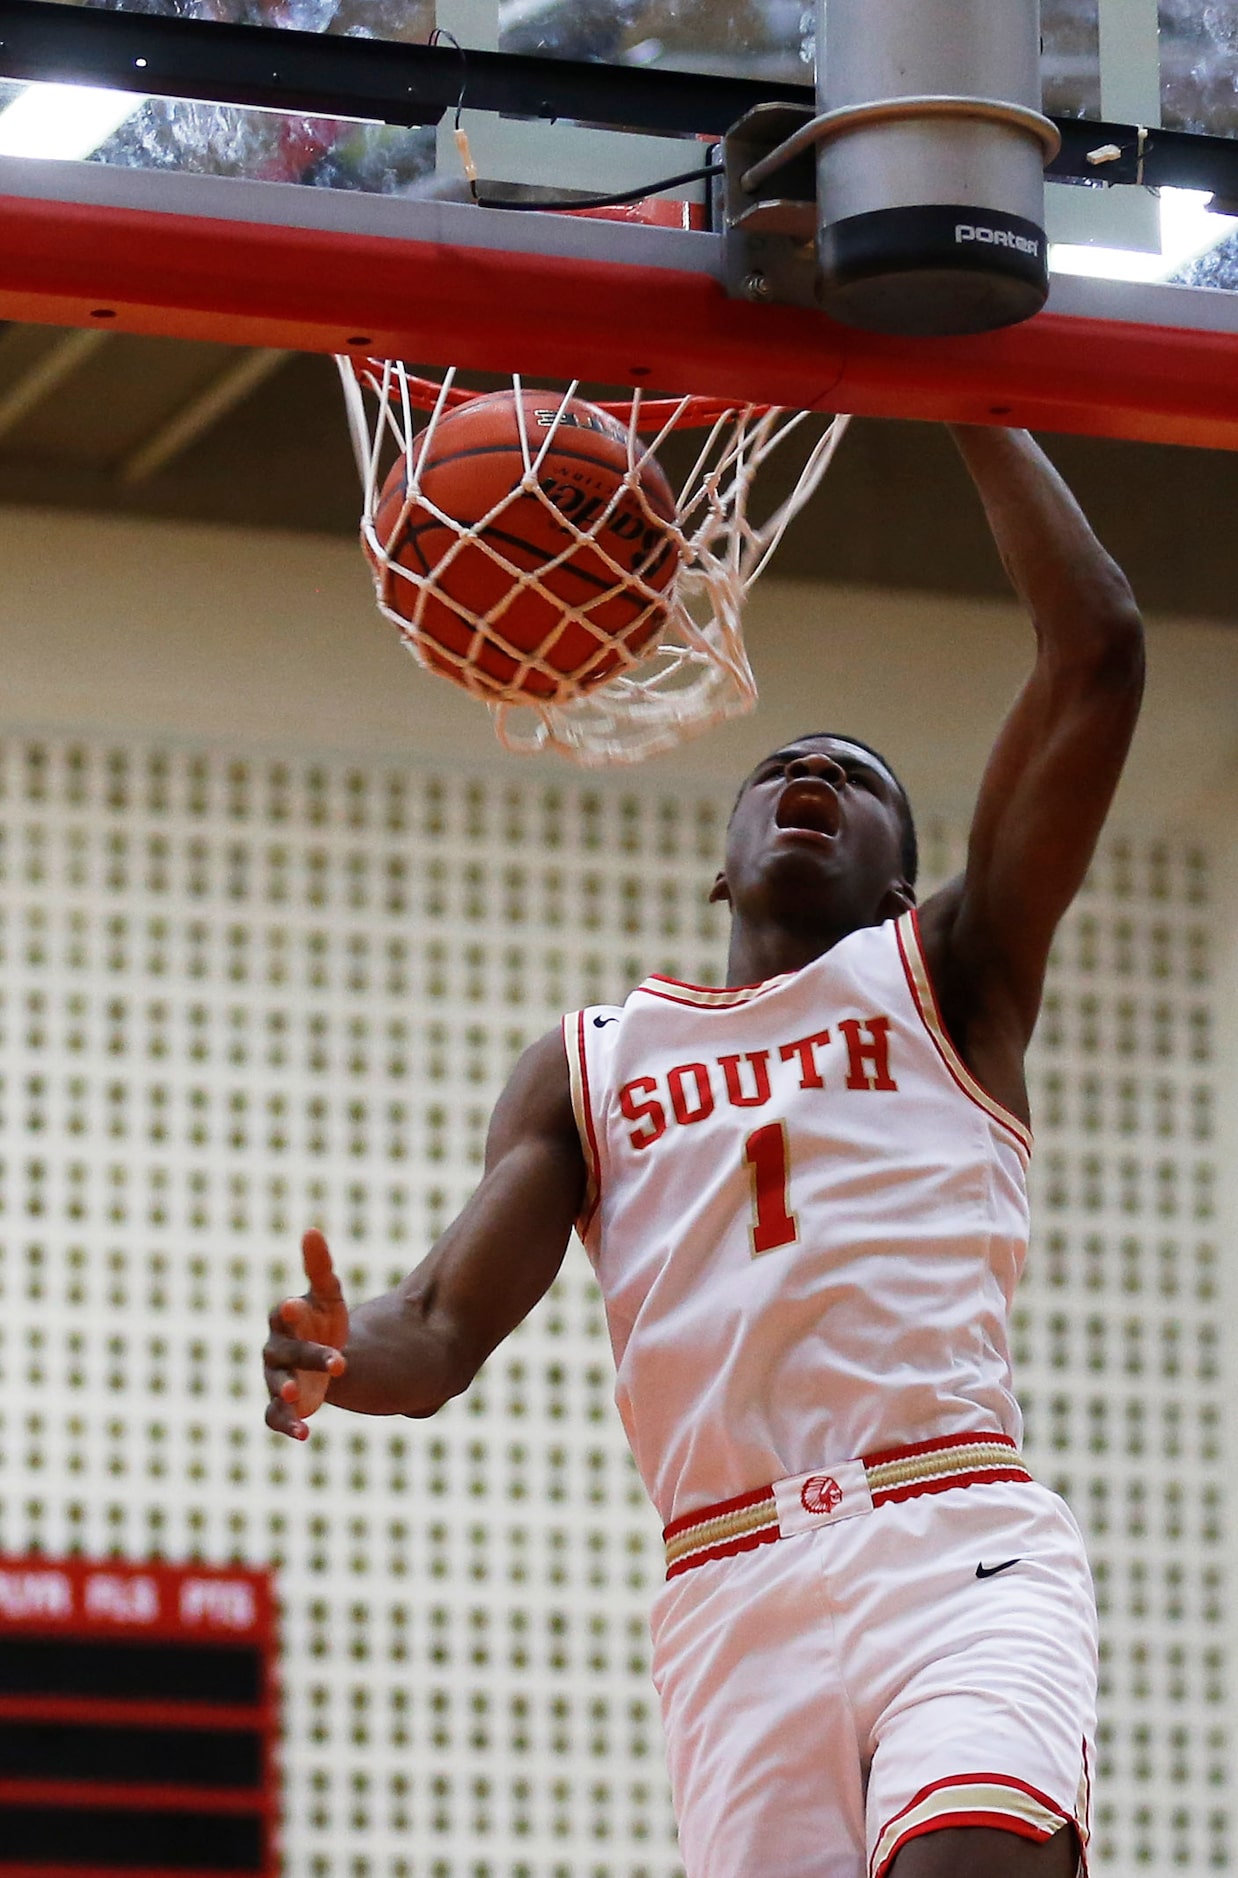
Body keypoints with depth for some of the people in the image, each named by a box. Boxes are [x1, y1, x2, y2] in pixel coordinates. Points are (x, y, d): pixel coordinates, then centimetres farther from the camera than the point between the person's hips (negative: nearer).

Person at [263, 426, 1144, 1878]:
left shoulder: (949, 979, 17)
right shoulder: (588, 1066, 25)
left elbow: (1096, 653, 7)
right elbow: (442, 1334, 13)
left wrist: (967, 401, 12)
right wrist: (341, 1357, -11)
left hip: (955, 1551, -3)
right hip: (730, 1596, 3)